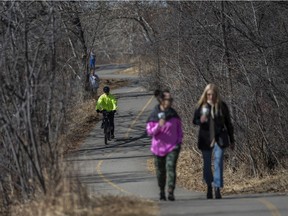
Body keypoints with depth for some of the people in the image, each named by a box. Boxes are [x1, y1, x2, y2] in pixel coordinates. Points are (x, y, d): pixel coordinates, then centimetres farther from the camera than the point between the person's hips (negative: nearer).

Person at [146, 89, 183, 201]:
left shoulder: (173, 113, 1)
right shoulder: (154, 115, -5)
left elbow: (179, 127, 12)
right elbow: (150, 131, -6)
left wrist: (179, 141, 2)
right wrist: (158, 126, -24)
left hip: (172, 146, 0)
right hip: (159, 147, 0)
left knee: (171, 168, -15)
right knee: (160, 170, 10)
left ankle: (171, 192, -19)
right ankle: (162, 191, 29)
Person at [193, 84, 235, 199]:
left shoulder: (222, 106, 1)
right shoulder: (201, 106, 0)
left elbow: (228, 123, 7)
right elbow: (194, 120, 5)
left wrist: (232, 140, 8)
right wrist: (200, 120, -20)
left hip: (219, 139, -1)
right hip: (205, 139, 1)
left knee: (218, 163, -10)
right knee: (207, 164, 8)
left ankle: (217, 188, -12)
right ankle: (209, 187, 26)